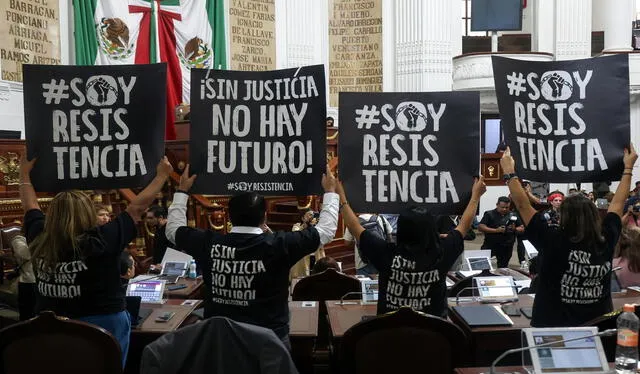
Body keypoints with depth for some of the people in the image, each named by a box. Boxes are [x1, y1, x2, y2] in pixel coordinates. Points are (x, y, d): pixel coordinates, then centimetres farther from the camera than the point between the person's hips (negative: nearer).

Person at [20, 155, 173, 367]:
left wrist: (25, 172, 26)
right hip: (102, 325, -4)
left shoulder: (39, 240, -9)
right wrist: (162, 175, -3)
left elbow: (30, 207, 10)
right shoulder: (101, 242, -23)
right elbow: (137, 207, -15)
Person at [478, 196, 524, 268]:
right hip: (490, 245, -3)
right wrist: (496, 230, -23)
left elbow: (522, 229, 12)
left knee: (503, 266, 11)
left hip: (506, 247, 3)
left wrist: (515, 229, -12)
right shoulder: (489, 214, -3)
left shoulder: (513, 216, 8)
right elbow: (480, 227, -12)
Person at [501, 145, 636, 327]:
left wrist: (509, 172, -10)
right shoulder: (606, 240, -10)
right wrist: (628, 168, 15)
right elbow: (618, 203, 4)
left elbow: (523, 205, -18)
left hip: (554, 325, -4)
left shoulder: (554, 242, -22)